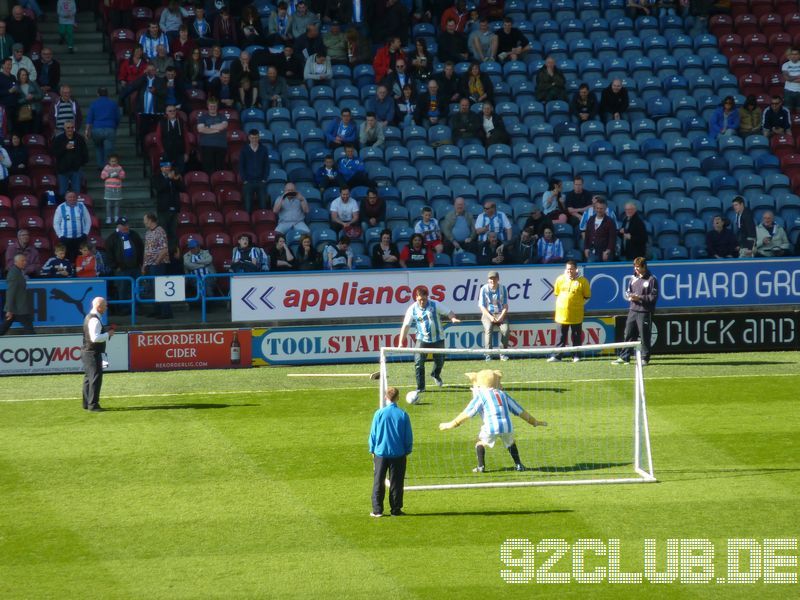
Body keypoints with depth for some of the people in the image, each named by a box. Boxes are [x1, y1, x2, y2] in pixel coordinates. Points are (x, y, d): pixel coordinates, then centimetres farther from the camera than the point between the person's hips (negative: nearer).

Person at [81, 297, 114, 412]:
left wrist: (105, 330, 11)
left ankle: (87, 404, 24)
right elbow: (95, 338, -27)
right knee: (96, 378, -9)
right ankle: (93, 405, -9)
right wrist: (108, 334, -15)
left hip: (87, 352, 11)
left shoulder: (90, 317, 14)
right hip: (93, 353, -11)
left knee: (89, 378, 16)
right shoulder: (95, 320, -19)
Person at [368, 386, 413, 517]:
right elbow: (408, 436, 1)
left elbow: (373, 434, -1)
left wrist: (372, 450, 11)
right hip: (398, 453, 0)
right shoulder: (403, 415, -6)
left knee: (378, 482, 8)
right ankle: (396, 509, 8)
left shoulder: (379, 413, -8)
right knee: (396, 483, 7)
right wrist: (407, 451, 13)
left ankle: (377, 510, 6)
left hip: (381, 453, 0)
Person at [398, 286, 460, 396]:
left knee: (439, 361, 10)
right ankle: (420, 387, -3)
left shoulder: (435, 305, -8)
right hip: (422, 339, -1)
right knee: (419, 362, -13)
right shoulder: (412, 309, -8)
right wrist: (401, 342, -16)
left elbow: (448, 312, -5)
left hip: (437, 339, 1)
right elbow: (406, 326, -9)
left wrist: (453, 318, -30)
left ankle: (435, 375, 45)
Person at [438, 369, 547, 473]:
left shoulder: (481, 396, 11)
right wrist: (534, 422, 37)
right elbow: (520, 411, 27)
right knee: (510, 443, 31)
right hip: (507, 426, 4)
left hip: (491, 428, -4)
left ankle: (481, 466, 10)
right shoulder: (502, 394, 23)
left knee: (480, 442, 21)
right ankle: (518, 465, 24)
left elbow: (467, 413, 5)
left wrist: (452, 424, 9)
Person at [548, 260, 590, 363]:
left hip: (576, 314, -2)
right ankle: (557, 356, 6)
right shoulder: (560, 279, 4)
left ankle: (576, 356, 12)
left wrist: (578, 303, 0)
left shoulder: (582, 281, -4)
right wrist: (561, 302, 10)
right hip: (562, 312, 2)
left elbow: (587, 296, 4)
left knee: (576, 336, 5)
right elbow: (556, 293, 17)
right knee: (561, 337, 4)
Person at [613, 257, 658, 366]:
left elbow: (654, 297, -9)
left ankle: (645, 359, 7)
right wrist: (629, 296, -2)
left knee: (644, 336, -1)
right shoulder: (633, 278, 13)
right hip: (633, 311, 6)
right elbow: (627, 291, 21)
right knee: (628, 335, 7)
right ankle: (624, 357, 11)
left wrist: (639, 298, -16)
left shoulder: (651, 279, -6)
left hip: (645, 312, -6)